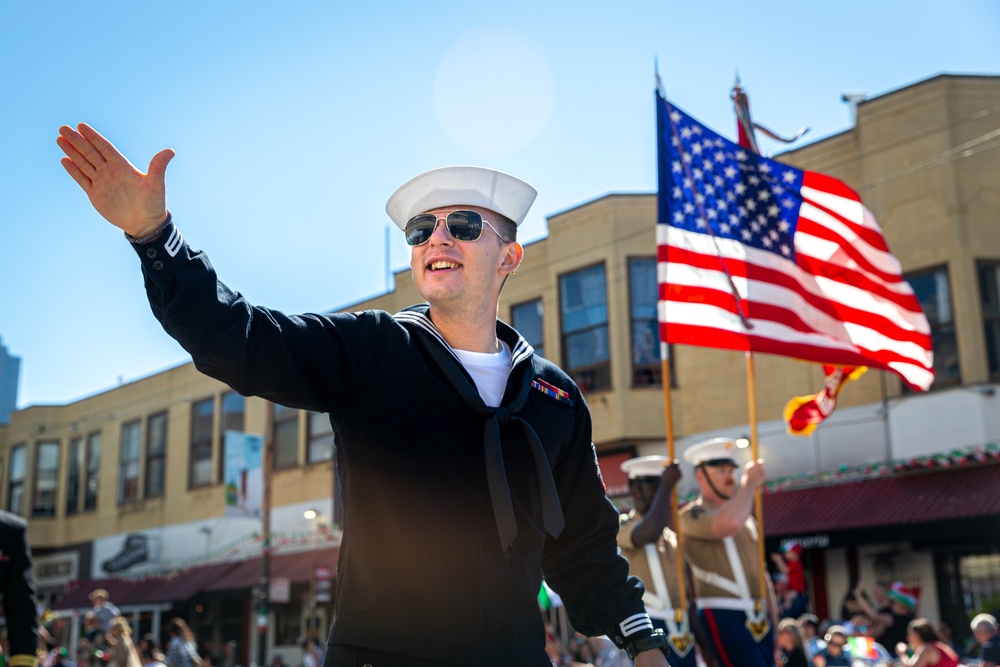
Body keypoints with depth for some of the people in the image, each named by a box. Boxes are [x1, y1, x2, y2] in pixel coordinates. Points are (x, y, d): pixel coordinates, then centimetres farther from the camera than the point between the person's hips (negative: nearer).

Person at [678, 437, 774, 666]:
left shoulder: (745, 517, 20)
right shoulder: (692, 516, -5)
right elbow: (730, 524, -26)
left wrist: (773, 620, 18)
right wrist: (749, 482, -12)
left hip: (759, 621, 8)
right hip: (723, 619, -8)